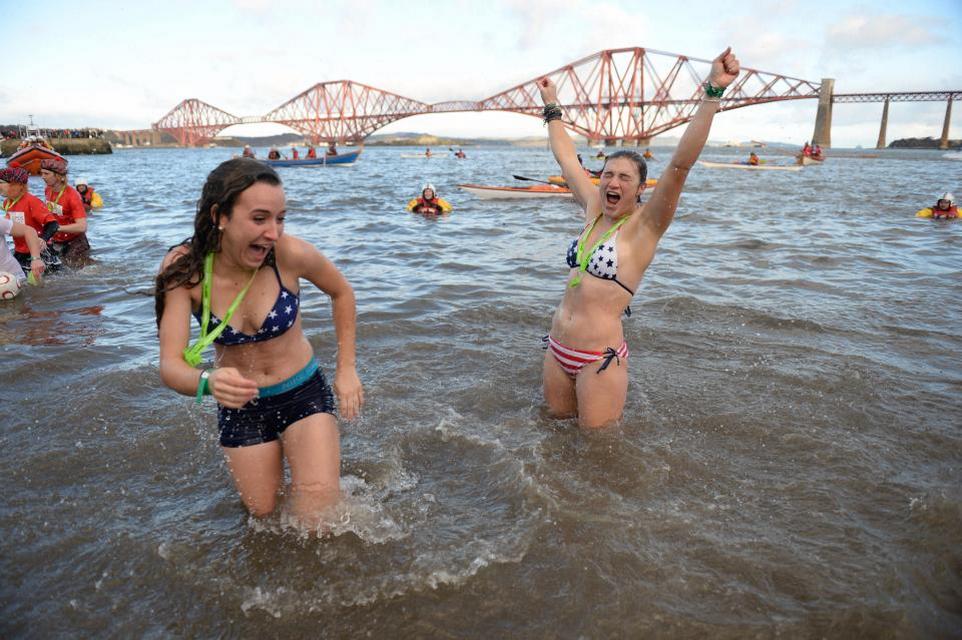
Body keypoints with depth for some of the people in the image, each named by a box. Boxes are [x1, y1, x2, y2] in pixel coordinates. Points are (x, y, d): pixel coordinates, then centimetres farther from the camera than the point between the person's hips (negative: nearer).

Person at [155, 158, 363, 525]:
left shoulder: (289, 254, -23)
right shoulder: (185, 269, -20)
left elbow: (341, 293, -3)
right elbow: (171, 366, -25)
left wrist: (346, 369, -3)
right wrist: (207, 382, -49)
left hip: (304, 393, -1)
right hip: (240, 408, 2)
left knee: (318, 518, -12)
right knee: (263, 513, 16)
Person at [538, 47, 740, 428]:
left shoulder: (645, 224, -9)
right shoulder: (594, 210, 7)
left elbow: (680, 165, -23)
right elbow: (567, 160, 19)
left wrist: (712, 93, -30)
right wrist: (552, 108, 28)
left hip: (599, 357, -6)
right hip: (556, 349, 6)